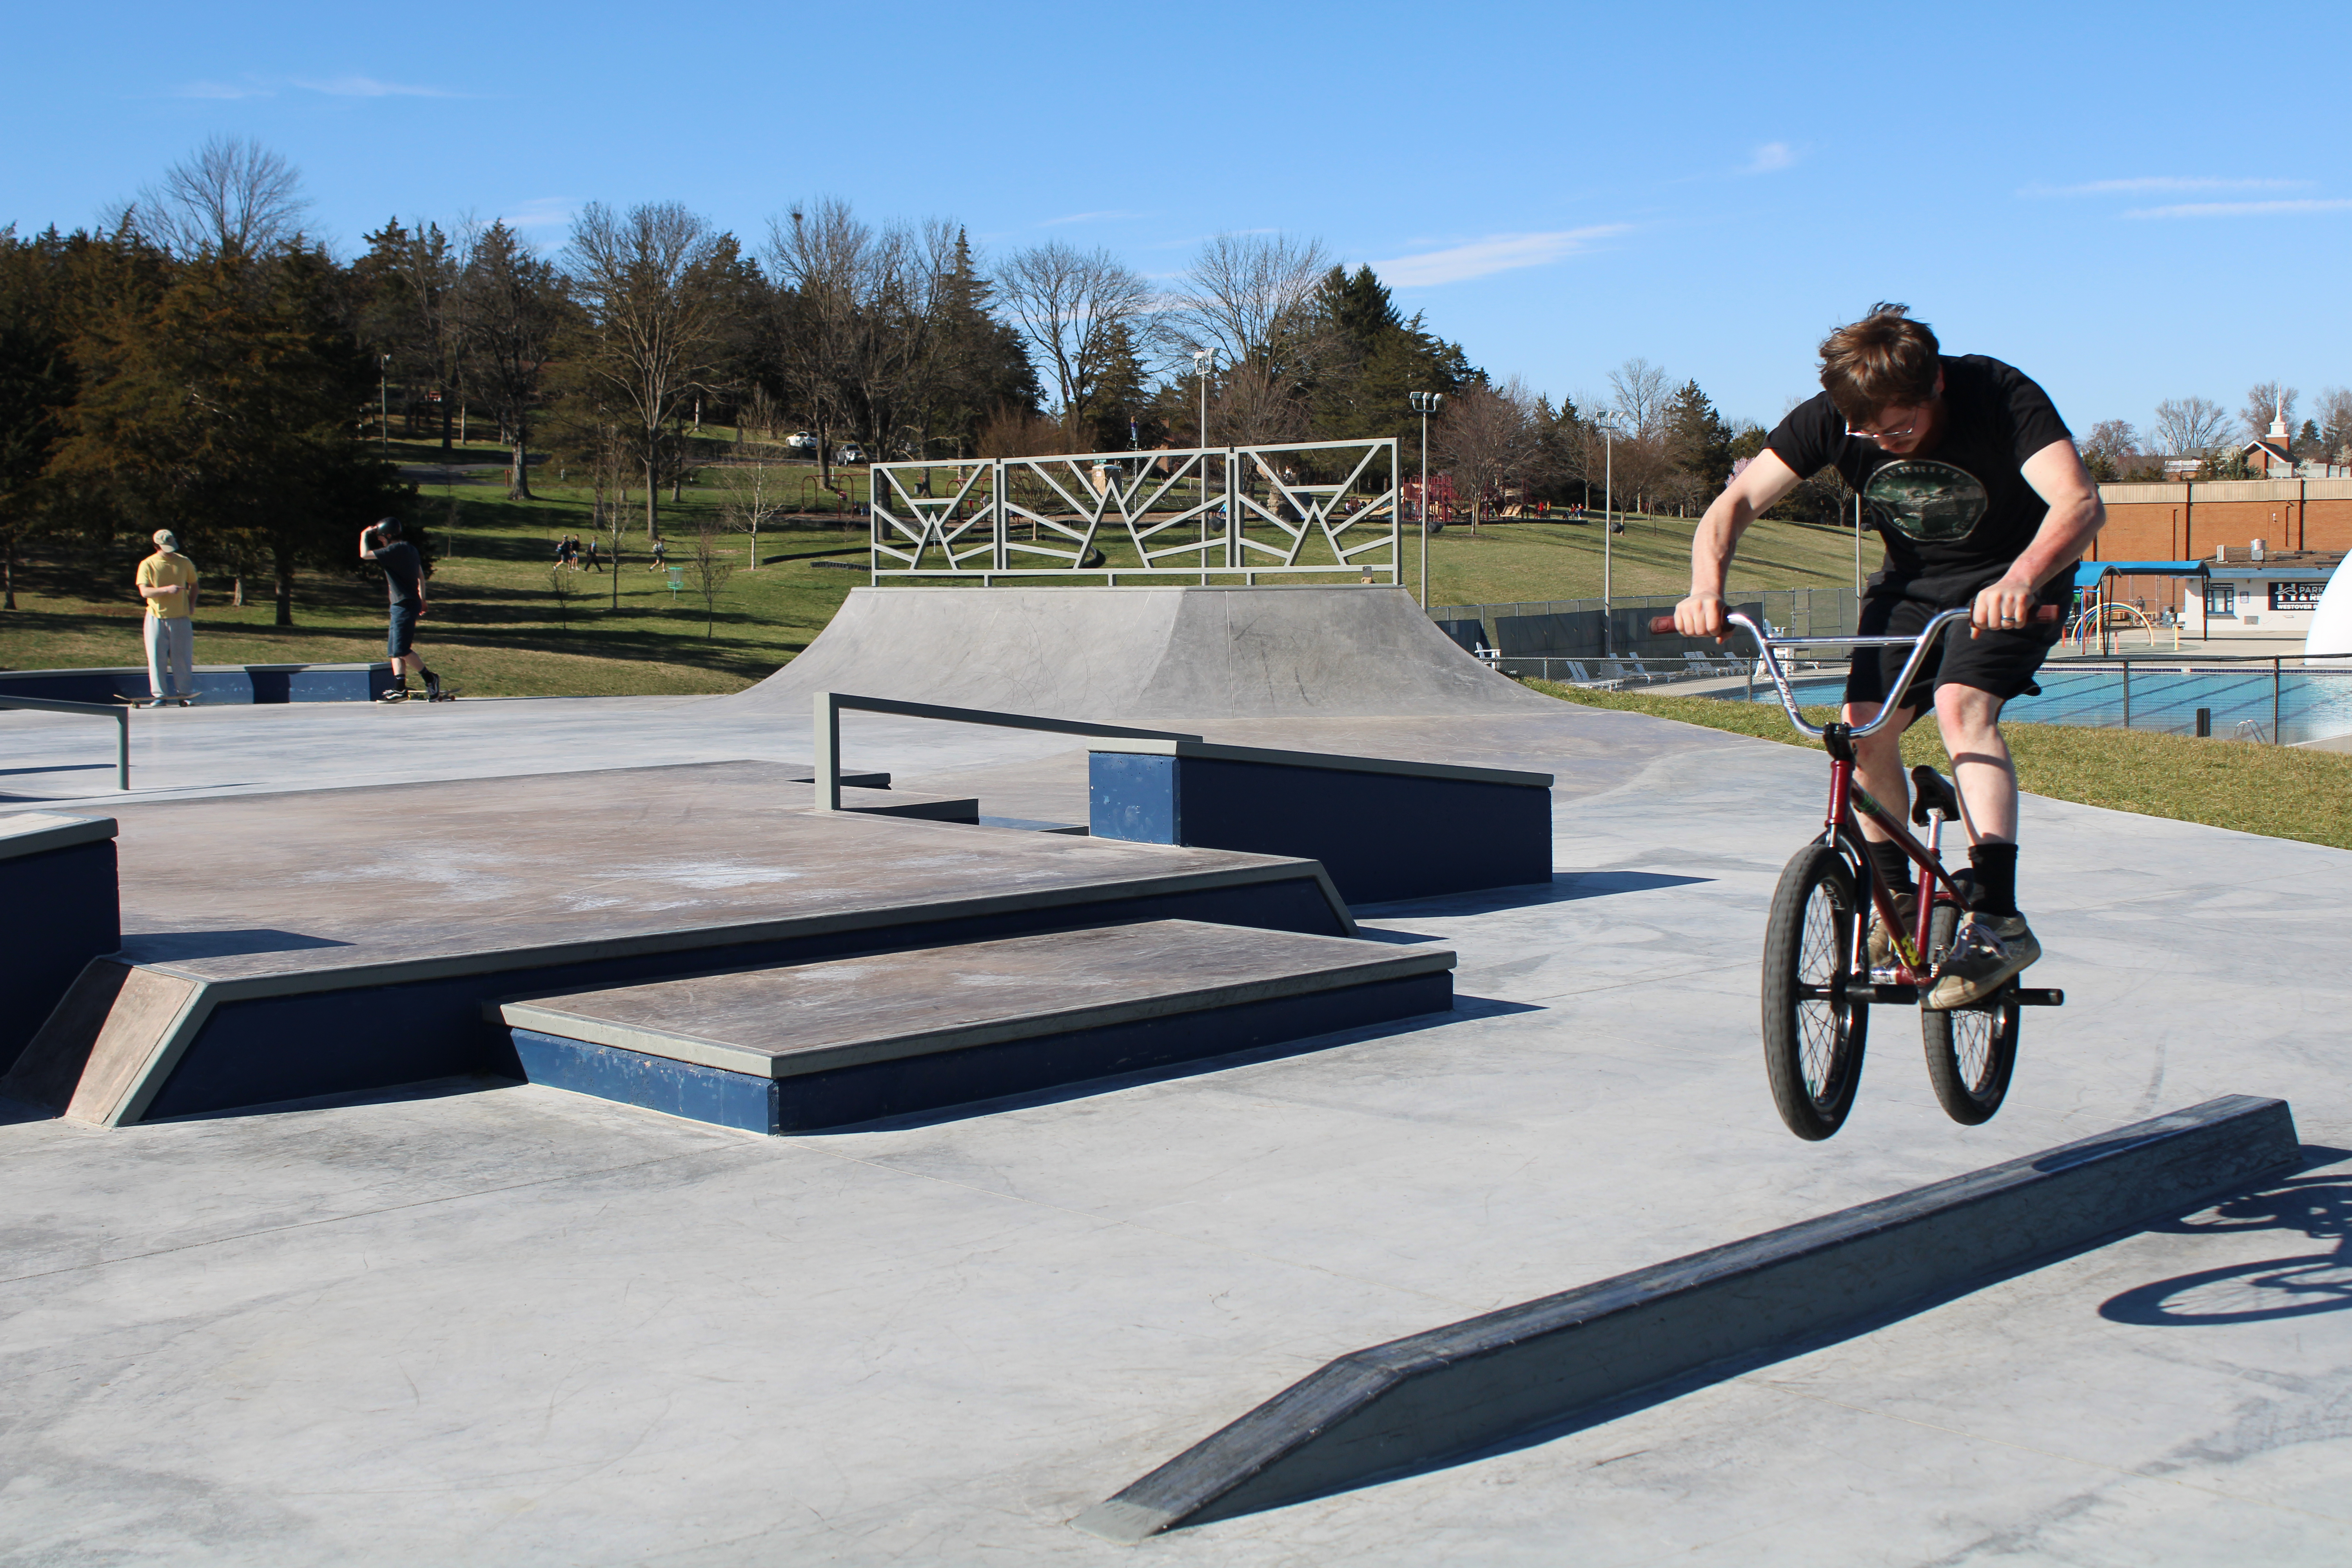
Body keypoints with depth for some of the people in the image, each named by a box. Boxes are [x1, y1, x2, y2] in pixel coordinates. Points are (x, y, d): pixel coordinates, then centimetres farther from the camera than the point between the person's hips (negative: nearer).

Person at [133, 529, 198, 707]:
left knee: (182, 658, 2)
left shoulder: (185, 563, 4)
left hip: (181, 618, 1)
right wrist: (167, 590, -25)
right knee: (157, 658, 0)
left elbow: (193, 585, 18)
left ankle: (185, 694, 11)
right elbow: (144, 591, -12)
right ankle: (159, 695, 7)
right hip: (157, 617, -1)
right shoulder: (147, 565, -3)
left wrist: (191, 605, 5)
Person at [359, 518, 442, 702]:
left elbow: (365, 555, -14)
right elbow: (421, 576, 22)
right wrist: (422, 600, 29)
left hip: (404, 606, -10)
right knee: (395, 649, 9)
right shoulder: (410, 549, 14)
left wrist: (364, 535, 2)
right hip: (411, 603, 10)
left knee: (401, 649, -10)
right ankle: (400, 689, 5)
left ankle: (430, 678, -3)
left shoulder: (395, 550, -15)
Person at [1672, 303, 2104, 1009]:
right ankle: (1896, 897, 11)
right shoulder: (1831, 418, -19)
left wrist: (2020, 579, -61)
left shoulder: (2000, 396, -30)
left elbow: (2079, 503, -42)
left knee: (1961, 704, -28)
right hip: (1913, 580, 5)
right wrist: (1707, 585, -41)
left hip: (2008, 583, -4)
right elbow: (1736, 502, -20)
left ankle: (1997, 919, -31)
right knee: (1863, 725, -12)